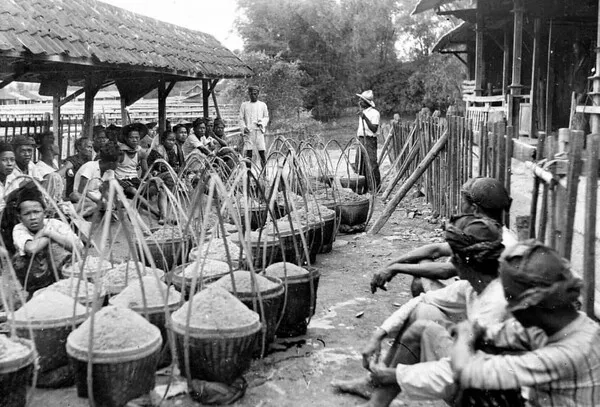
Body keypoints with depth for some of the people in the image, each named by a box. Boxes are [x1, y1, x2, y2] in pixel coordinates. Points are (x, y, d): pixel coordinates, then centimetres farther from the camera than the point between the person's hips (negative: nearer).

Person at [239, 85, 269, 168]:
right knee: (248, 153, -3)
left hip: (259, 131, 0)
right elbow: (241, 119, 10)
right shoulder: (244, 105, 11)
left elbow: (266, 117, 13)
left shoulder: (262, 105, 12)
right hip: (248, 132, 0)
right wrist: (244, 127, -7)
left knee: (262, 152, -5)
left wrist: (262, 122, -8)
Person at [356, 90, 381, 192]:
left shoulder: (374, 113, -9)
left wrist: (365, 118, -24)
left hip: (370, 140, -8)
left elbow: (374, 129, -18)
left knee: (371, 164, -10)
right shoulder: (362, 112, 16)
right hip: (361, 139, 8)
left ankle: (375, 188, -5)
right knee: (360, 164, 9)